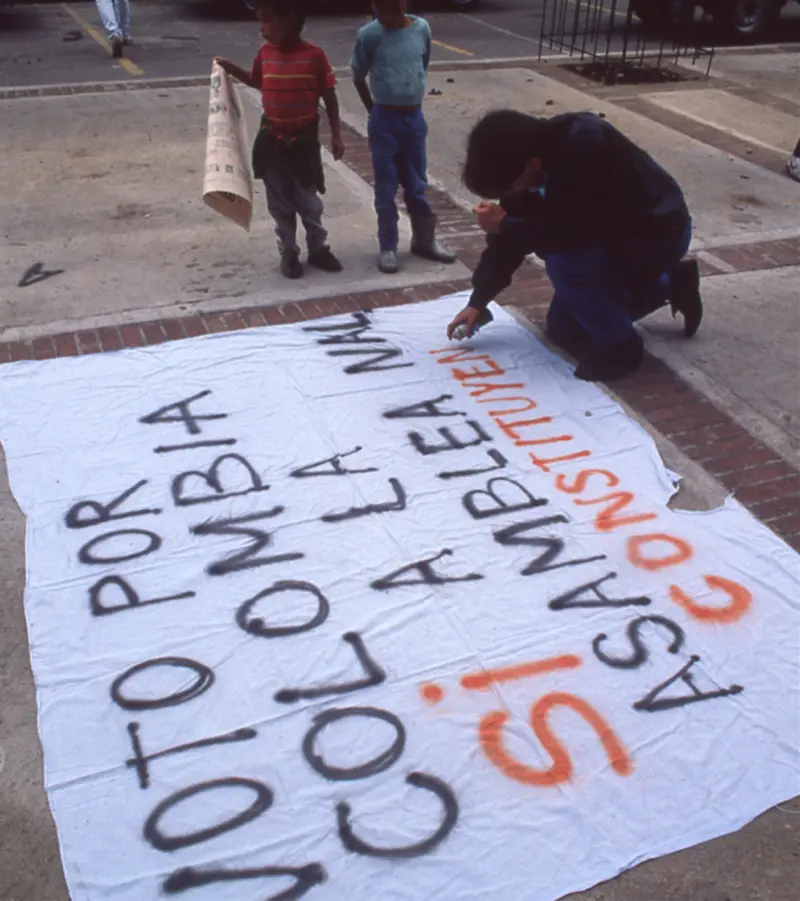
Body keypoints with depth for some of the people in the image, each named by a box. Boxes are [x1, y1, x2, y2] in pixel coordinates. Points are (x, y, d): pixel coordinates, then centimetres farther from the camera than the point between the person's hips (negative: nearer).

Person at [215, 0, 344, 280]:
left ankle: (319, 249, 27)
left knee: (309, 201, 9)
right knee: (280, 204, 11)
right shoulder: (265, 53, -1)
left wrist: (336, 135, -3)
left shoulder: (314, 55, -12)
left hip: (304, 140, -3)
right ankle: (288, 253, 24)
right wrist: (232, 69, 6)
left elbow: (329, 98, -4)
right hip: (271, 140, 3)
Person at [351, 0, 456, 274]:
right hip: (384, 121, -2)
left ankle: (424, 240, 26)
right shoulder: (369, 35, -10)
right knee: (385, 188, 5)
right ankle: (388, 247, 15)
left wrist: (414, 103, 12)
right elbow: (358, 77, 2)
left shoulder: (421, 29, -2)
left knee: (416, 184, 13)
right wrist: (374, 110, 5)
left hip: (414, 118, 2)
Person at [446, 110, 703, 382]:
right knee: (562, 328, 14)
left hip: (659, 230, -9)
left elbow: (569, 233, -35)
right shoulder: (526, 160, -9)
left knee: (563, 262, -32)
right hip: (613, 231, 9)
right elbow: (511, 237, -2)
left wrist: (504, 225, -25)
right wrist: (478, 301, -4)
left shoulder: (581, 148, -34)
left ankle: (620, 346, -10)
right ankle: (671, 284, 23)